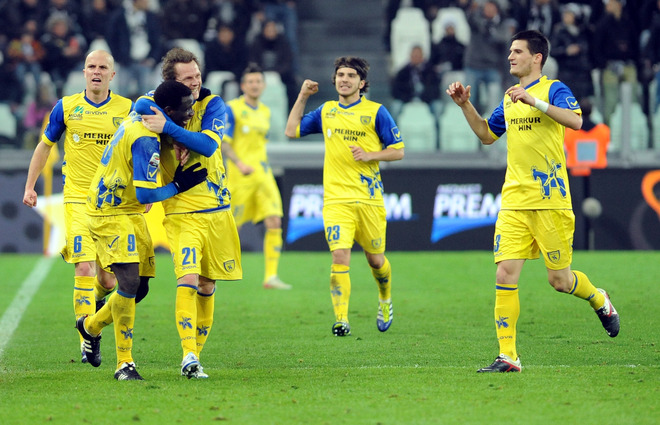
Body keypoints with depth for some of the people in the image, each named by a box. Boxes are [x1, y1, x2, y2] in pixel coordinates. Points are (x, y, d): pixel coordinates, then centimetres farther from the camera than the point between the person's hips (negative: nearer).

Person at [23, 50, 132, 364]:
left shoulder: (127, 109, 2)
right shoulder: (66, 107, 2)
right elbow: (45, 145, 14)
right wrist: (30, 186, 11)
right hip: (78, 199, -1)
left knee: (108, 281, 3)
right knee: (84, 268, -16)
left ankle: (94, 300, 38)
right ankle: (87, 340, -12)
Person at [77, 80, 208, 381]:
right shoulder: (146, 140, -26)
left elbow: (150, 97, 30)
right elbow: (144, 195, -27)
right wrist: (178, 186, -14)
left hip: (130, 213, 10)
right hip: (110, 215, -10)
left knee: (138, 287, 9)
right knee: (129, 282, -19)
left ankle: (90, 326, 33)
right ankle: (124, 363, -12)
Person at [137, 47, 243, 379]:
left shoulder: (212, 105, -2)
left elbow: (208, 145, -15)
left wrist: (169, 128, -25)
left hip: (217, 208, 3)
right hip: (181, 211, -3)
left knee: (207, 285, 9)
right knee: (188, 279, -19)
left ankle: (196, 352, 20)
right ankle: (188, 356, -25)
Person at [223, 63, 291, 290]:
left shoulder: (265, 112, 14)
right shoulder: (233, 109, -6)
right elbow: (223, 142, -13)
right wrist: (239, 163, -24)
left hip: (263, 175, 6)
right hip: (241, 176, -6)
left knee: (274, 223, -8)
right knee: (232, 226, -2)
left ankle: (271, 276, -8)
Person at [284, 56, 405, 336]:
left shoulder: (375, 112, 0)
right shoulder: (326, 111, 11)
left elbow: (398, 151, 1)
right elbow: (292, 131, 18)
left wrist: (370, 155, -15)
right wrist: (302, 97, 11)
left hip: (369, 197, -1)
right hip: (336, 198, 1)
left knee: (375, 259, 10)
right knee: (340, 255, -16)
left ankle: (385, 301, 40)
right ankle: (341, 320, -17)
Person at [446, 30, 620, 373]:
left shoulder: (554, 89, -3)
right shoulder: (509, 98, 16)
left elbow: (576, 120, -22)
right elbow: (486, 135, 28)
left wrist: (534, 101, -28)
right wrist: (465, 105, 15)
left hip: (550, 200, -5)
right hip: (514, 202, 5)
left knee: (560, 281, 1)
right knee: (505, 275, -8)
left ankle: (599, 301, 35)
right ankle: (507, 357, -6)